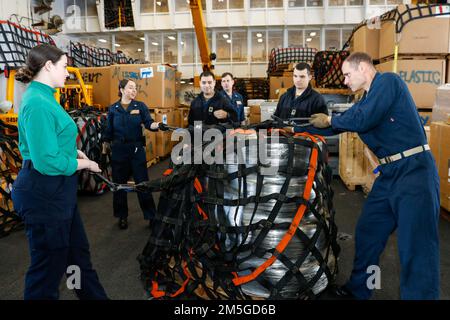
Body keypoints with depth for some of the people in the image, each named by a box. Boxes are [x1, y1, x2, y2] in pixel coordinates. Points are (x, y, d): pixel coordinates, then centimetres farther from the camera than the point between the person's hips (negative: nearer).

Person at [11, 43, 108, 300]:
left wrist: (73, 151, 4)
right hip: (43, 192, -10)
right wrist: (84, 164, -12)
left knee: (78, 250, 22)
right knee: (49, 262, 7)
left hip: (56, 190, 10)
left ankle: (95, 295, 38)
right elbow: (47, 162, -26)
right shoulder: (38, 104, -22)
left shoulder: (43, 97, 9)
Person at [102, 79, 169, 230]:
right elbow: (108, 131, 7)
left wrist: (159, 125, -33)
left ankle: (151, 216, 11)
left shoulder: (141, 106, 2)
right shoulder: (113, 109, 3)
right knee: (119, 183, 9)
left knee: (143, 182, 1)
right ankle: (122, 216, 25)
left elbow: (149, 123, -11)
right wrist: (105, 150, 8)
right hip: (118, 150, 1)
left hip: (137, 149, -1)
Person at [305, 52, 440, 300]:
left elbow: (363, 120, -18)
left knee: (417, 247, -7)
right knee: (366, 233, 15)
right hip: (389, 173, 9)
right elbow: (333, 127, 24)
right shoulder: (363, 102, 17)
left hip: (414, 170, -9)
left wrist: (330, 119, -1)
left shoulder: (388, 81, -8)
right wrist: (294, 128, 26)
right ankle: (358, 289, 31)